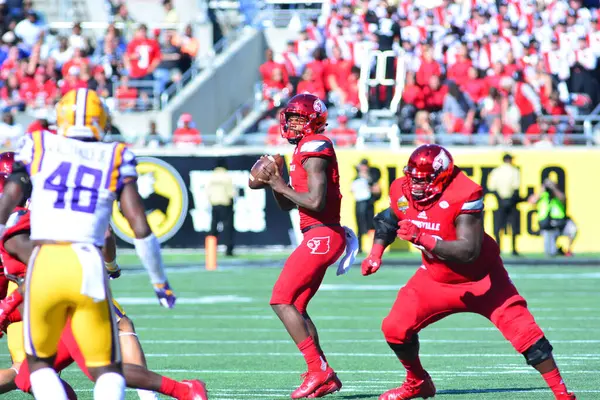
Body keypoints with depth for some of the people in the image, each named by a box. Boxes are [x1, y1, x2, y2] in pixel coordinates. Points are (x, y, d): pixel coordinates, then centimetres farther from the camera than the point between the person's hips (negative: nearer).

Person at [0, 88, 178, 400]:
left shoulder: (38, 147, 12)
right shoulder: (115, 158, 12)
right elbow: (140, 228, 8)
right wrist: (160, 282, 18)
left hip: (45, 266, 0)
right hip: (89, 269, 0)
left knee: (39, 362, 20)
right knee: (107, 370, 14)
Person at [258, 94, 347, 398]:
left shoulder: (314, 149, -13)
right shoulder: (305, 150, 18)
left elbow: (315, 202, -23)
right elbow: (287, 206, 23)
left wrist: (283, 187, -12)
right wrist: (274, 183, 6)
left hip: (321, 236, -10)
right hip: (321, 238, 10)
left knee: (281, 301, -11)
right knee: (296, 308, 12)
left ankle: (319, 370, -13)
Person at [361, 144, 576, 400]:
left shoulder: (463, 196, -32)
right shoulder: (403, 192, -13)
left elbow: (468, 251, -38)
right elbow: (388, 220, 12)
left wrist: (421, 238, -44)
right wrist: (376, 252, -1)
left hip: (481, 280, -5)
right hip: (436, 279, 5)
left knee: (523, 331, -15)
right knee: (395, 328, -5)